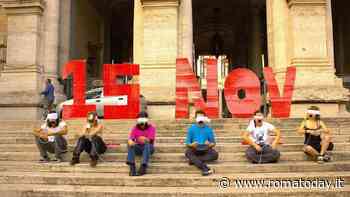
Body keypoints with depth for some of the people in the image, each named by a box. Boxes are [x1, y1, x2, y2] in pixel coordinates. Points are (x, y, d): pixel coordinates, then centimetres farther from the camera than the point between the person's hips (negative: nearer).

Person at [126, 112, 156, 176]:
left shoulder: (151, 128, -5)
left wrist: (145, 139, -40)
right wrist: (130, 142, -39)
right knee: (130, 144, -28)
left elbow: (151, 141, -17)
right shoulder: (135, 128, 1)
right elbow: (131, 138, -14)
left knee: (147, 144, -36)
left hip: (148, 149, -2)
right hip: (138, 148, 2)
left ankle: (143, 167, -43)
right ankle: (132, 167, -39)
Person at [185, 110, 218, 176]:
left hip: (205, 150, 1)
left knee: (215, 154, -29)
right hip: (194, 149, -1)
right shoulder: (191, 128, 6)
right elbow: (187, 143, 3)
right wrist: (192, 145, -20)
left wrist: (209, 144, -17)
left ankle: (193, 160, -27)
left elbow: (213, 143, 6)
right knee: (188, 153, -34)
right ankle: (205, 168, -48)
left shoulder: (208, 129, 8)